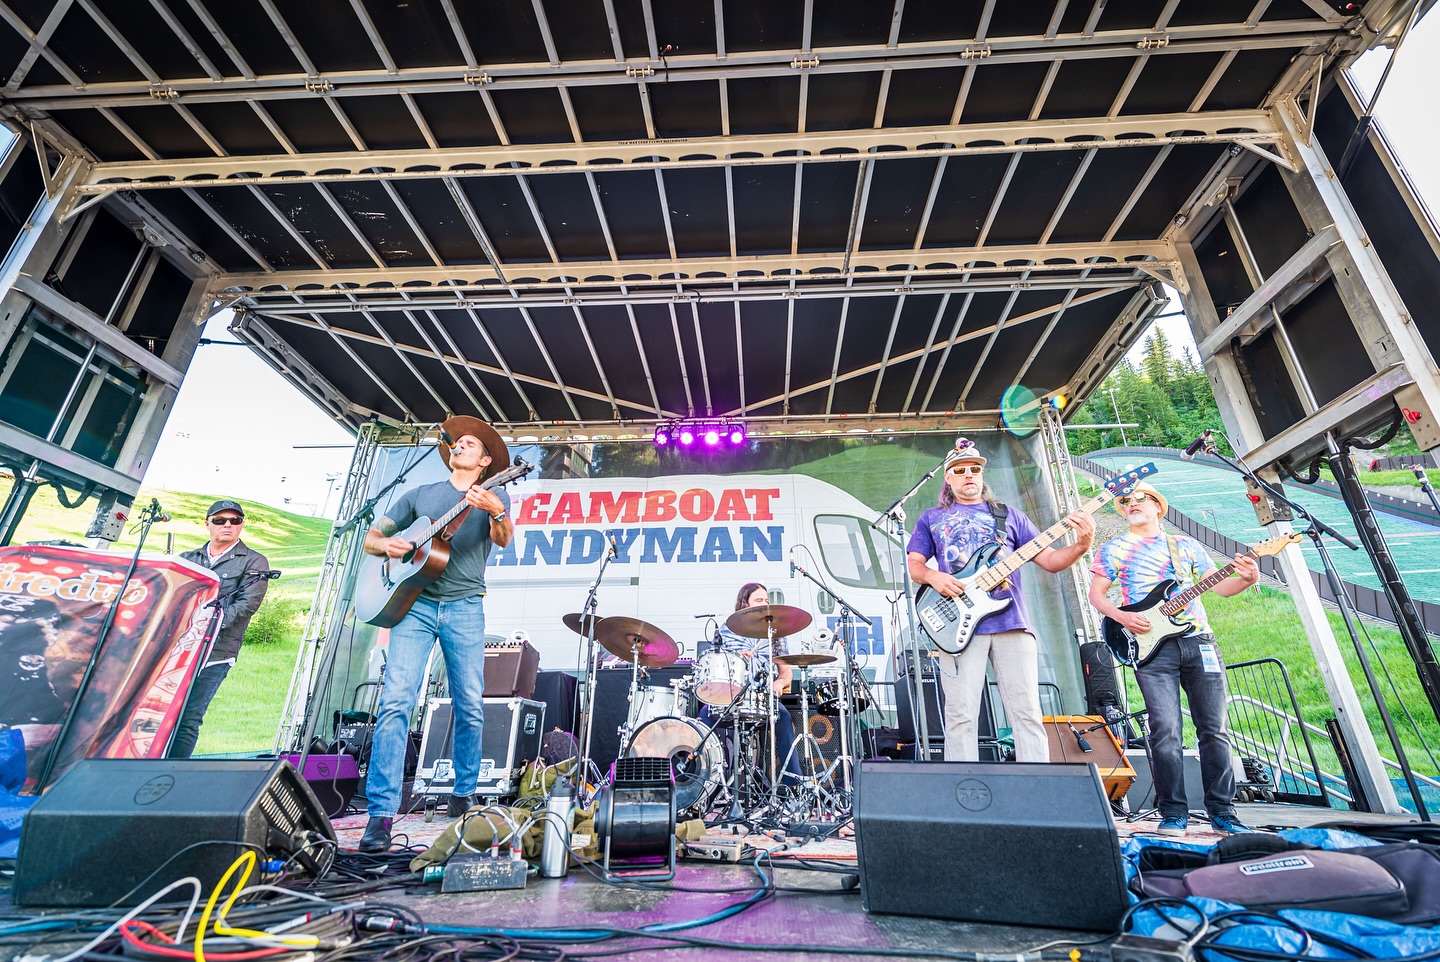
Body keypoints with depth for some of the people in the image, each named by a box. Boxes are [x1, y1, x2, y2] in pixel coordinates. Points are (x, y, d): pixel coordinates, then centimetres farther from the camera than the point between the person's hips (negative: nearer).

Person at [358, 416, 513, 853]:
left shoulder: (493, 496, 10)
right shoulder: (419, 494, 18)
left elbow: (504, 539, -9)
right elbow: (370, 538, 20)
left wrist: (496, 513, -31)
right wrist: (387, 545, -4)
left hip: (465, 607, -1)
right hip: (415, 602, 2)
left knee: (470, 707, 2)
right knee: (396, 701, -10)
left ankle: (463, 793, 22)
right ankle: (380, 813, -3)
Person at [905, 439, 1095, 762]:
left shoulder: (1008, 515, 20)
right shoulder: (932, 518, 17)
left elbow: (1050, 560, 16)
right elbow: (914, 563, 10)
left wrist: (1081, 546, -4)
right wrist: (933, 576, -12)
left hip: (1011, 623, 2)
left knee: (1028, 712, 1)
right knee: (961, 715, -4)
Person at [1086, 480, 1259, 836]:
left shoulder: (1187, 545, 17)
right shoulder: (1113, 549, 8)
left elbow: (1219, 585, 13)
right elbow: (1096, 594, 5)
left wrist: (1245, 579, -7)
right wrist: (1121, 616, -12)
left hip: (1198, 642, 3)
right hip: (1150, 645, -3)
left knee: (1214, 729, 5)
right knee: (1166, 731, -7)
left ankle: (1222, 812, 17)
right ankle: (1174, 814, 3)